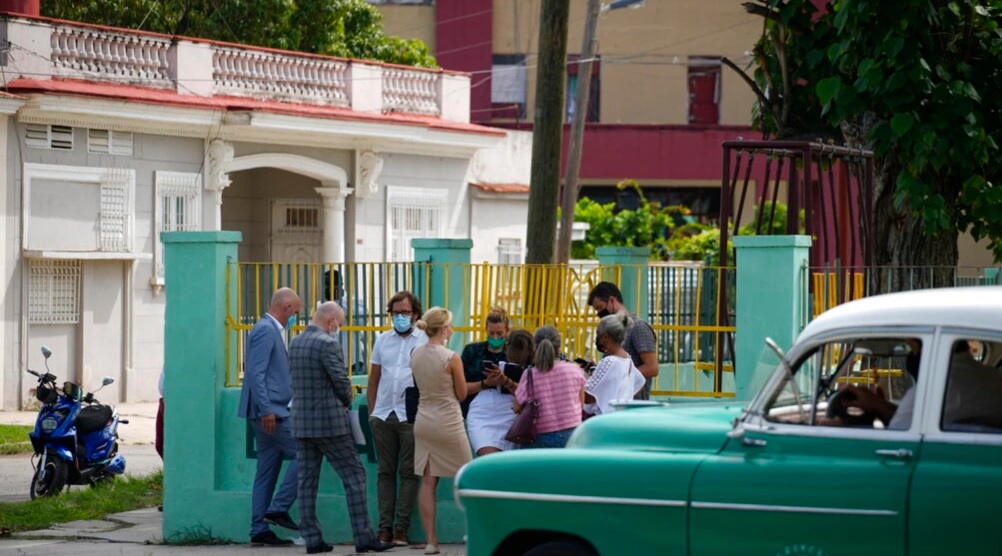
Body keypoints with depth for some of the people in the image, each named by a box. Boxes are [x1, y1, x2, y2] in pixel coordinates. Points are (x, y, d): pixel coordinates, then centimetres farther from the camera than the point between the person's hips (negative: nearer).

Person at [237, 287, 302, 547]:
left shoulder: (272, 330, 18)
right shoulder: (265, 330, -13)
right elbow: (256, 374, -20)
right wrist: (266, 410, -24)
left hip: (272, 411, 10)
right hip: (270, 411, -10)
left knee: (267, 471, 9)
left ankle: (259, 530, 10)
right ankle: (278, 508, -8)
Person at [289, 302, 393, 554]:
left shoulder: (294, 343, 9)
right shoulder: (328, 344, -15)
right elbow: (341, 382, -14)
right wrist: (346, 401, 9)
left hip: (301, 423, 7)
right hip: (330, 422, -7)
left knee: (307, 481, 7)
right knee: (354, 476, -1)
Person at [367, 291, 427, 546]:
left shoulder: (425, 341, 1)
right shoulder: (382, 340, 12)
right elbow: (374, 378, 17)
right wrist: (371, 410, 11)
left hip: (411, 416, -4)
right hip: (383, 416, 4)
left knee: (409, 473, -1)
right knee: (385, 472, 6)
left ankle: (401, 528, 2)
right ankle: (384, 527, 9)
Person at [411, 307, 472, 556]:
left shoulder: (415, 355, 1)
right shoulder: (451, 358, -17)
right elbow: (461, 394, -7)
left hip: (423, 421, 5)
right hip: (448, 423, -5)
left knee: (428, 482, 4)